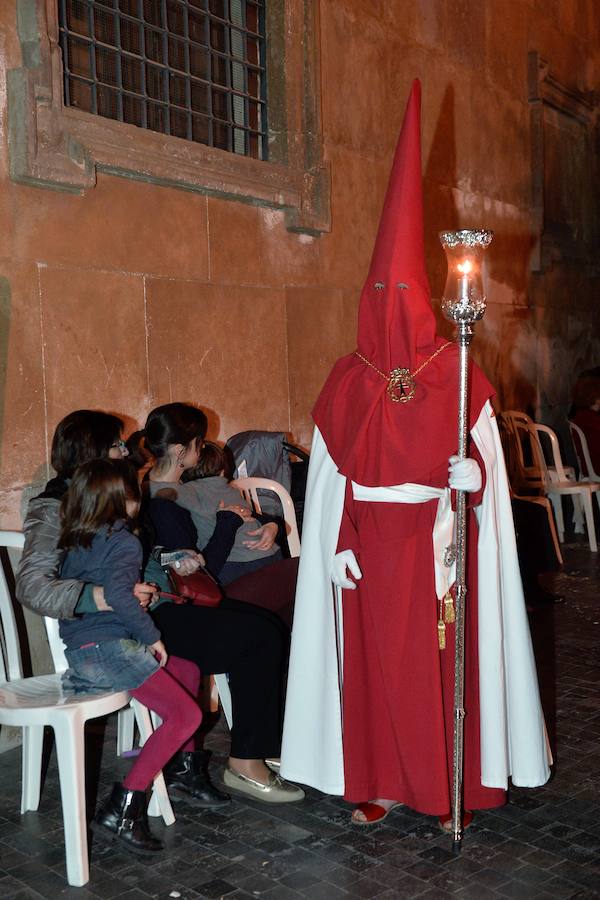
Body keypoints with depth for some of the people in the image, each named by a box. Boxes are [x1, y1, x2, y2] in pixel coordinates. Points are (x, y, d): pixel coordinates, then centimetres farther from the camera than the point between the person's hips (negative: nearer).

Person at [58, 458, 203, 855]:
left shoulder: (74, 544, 16)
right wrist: (151, 635, -15)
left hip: (78, 650, 9)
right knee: (187, 715, -12)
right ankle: (122, 809, -15)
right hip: (109, 648, -9)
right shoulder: (124, 542, -10)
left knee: (189, 672, 20)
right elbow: (118, 594, -25)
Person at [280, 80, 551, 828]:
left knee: (440, 659, 4)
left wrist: (473, 474, -23)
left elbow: (486, 461, -1)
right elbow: (329, 474, 3)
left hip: (437, 544, -1)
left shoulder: (456, 375, -2)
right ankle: (381, 783, 22)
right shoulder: (346, 381, 3)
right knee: (375, 660, 7)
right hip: (371, 547, 2)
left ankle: (448, 786, 20)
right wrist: (334, 544, -3)